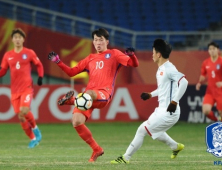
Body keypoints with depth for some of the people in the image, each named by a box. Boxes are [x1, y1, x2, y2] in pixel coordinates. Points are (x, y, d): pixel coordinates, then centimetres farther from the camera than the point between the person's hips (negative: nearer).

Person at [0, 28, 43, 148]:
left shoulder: (29, 53, 1)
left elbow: (39, 65, 10)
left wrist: (40, 77, -4)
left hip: (27, 88, -3)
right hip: (15, 90, 3)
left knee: (24, 110, -25)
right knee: (20, 116, 1)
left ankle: (35, 128, 2)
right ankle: (33, 139, 16)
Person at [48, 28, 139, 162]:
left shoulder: (114, 54, 13)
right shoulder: (90, 59, 25)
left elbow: (134, 64, 3)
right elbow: (72, 72, 26)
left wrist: (131, 55, -19)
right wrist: (58, 62, 15)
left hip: (104, 95, -4)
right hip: (88, 95, 4)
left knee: (89, 94, -39)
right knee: (77, 122, -13)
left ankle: (71, 100, -62)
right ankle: (96, 149, -1)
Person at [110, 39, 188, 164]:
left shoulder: (168, 69, -18)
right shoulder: (161, 69, 12)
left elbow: (184, 82, -30)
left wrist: (174, 102, -30)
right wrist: (150, 95, 18)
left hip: (169, 112, -10)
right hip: (162, 110, 10)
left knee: (142, 130, -8)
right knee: (153, 132, 29)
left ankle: (126, 158, 1)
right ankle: (176, 147, 42)